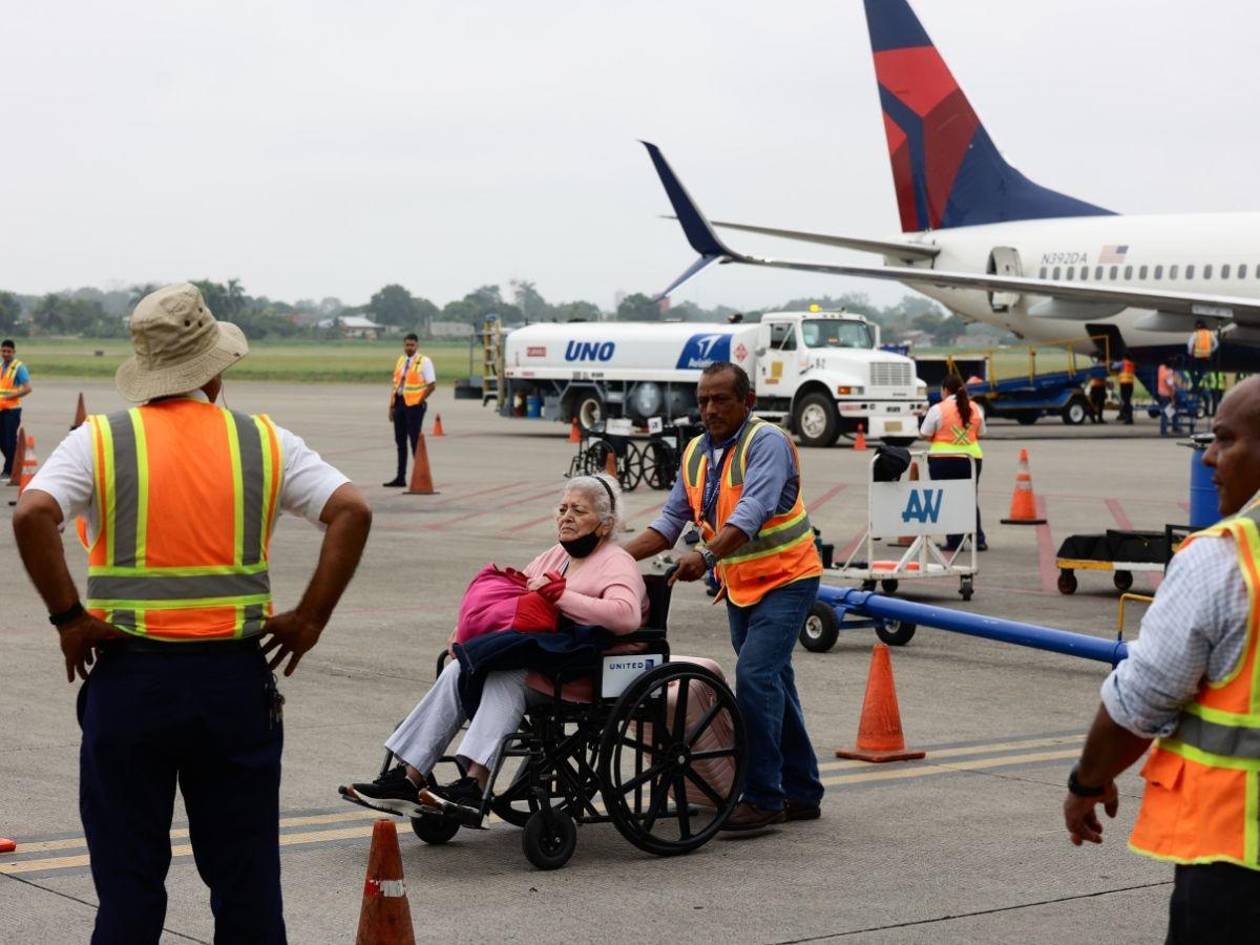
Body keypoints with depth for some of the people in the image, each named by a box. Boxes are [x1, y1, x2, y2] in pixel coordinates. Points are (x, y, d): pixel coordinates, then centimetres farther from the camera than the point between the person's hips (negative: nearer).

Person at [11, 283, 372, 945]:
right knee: (246, 882, 11)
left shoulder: (99, 440, -1)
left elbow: (32, 516, -17)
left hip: (128, 674, -1)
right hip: (235, 676, 1)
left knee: (129, 881, 8)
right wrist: (309, 619, -3)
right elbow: (351, 512, -6)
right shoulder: (263, 442, 3)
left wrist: (69, 618, -10)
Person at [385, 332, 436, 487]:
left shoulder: (424, 362, -6)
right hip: (400, 403, 7)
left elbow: (431, 385, -10)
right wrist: (392, 405, 10)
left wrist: (419, 402, -10)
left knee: (415, 440, -5)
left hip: (414, 405, -7)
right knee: (400, 441, 10)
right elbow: (395, 384, 15)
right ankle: (400, 477, 16)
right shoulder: (400, 361, 13)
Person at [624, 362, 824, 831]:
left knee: (756, 675, -20)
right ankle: (801, 793, 24)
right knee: (773, 685, 13)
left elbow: (753, 510, -31)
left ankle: (762, 797, -15)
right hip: (740, 585, 8)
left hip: (785, 579, -8)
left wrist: (706, 555, -44)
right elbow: (671, 520, 5)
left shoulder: (767, 442, -18)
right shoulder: (695, 454, 5)